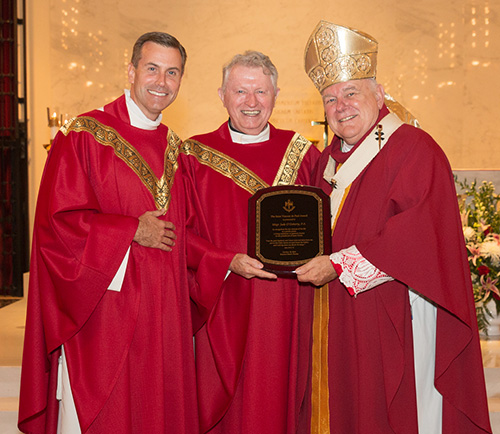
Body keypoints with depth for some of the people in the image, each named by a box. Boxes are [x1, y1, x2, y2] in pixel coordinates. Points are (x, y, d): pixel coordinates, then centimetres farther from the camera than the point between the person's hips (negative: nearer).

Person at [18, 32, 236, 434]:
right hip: (102, 314, -5)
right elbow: (57, 220, -11)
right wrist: (132, 230, -14)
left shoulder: (174, 149, 13)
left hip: (163, 315, 6)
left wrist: (228, 262, 4)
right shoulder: (85, 135, -5)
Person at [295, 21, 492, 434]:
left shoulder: (415, 148, -9)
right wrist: (308, 255, 0)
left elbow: (419, 233, -20)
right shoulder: (329, 160, 14)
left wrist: (339, 264, -20)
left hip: (395, 317, -6)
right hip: (339, 320, 7)